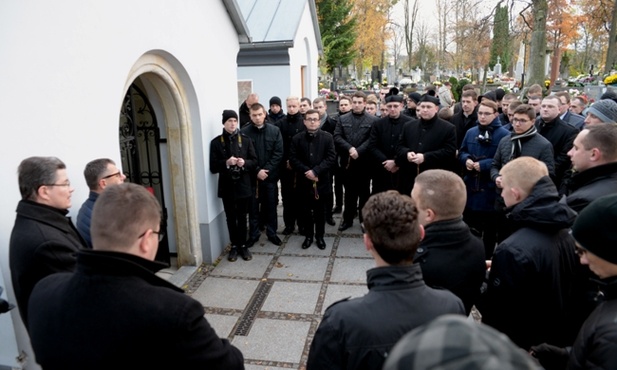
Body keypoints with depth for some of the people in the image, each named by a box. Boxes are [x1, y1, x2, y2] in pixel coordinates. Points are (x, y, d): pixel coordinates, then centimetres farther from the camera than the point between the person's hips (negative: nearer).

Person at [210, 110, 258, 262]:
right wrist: (226, 163, -22)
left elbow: (254, 162, 2)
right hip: (227, 186, 0)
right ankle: (234, 246, 24)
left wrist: (245, 163, -18)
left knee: (242, 217, 10)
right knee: (230, 218, 10)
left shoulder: (246, 140, 1)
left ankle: (243, 245, 23)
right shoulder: (216, 142, -2)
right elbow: (213, 167, -5)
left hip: (243, 185, 0)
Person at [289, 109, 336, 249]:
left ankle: (320, 236, 24)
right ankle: (308, 236, 25)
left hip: (322, 180, -1)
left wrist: (315, 171, -17)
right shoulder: (297, 138, 3)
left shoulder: (327, 137, 0)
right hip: (303, 181, 1)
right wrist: (306, 171, -16)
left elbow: (331, 157, -8)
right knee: (305, 211, 10)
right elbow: (293, 158, -2)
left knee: (320, 211, 10)